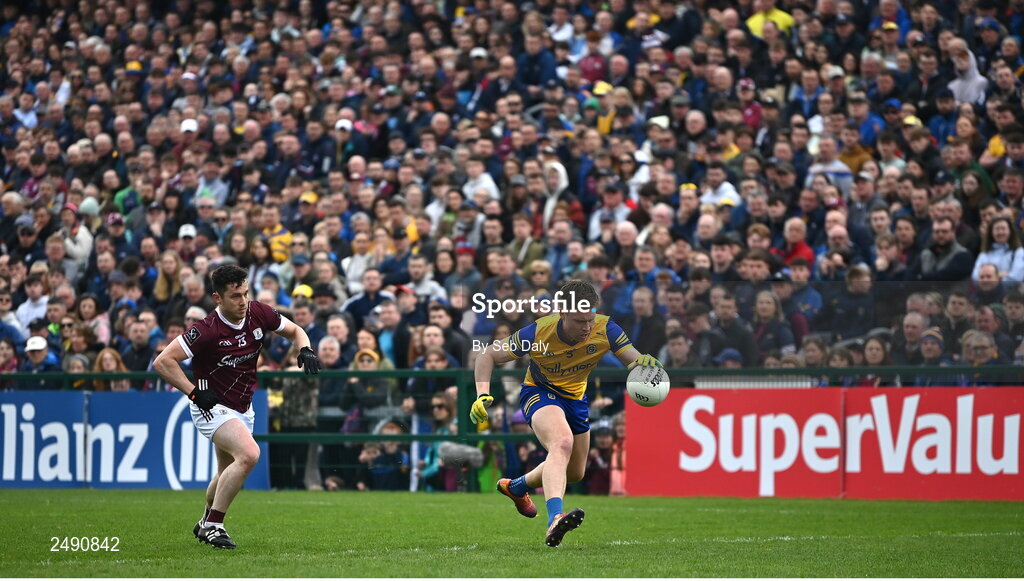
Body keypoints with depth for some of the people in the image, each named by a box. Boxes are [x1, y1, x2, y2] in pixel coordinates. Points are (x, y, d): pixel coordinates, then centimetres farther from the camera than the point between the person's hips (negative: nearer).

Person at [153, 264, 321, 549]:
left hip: (242, 408, 7)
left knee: (228, 474, 20)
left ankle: (206, 524, 45)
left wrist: (305, 350, -10)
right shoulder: (207, 330, -24)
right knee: (249, 454, -28)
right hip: (212, 406, -7)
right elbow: (163, 361, -23)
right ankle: (213, 525, -18)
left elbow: (294, 331, 11)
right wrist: (194, 392, -26)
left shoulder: (259, 313, -7)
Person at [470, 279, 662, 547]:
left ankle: (516, 487, 49)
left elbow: (635, 359, -27)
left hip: (575, 397, 5)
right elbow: (488, 356, -18)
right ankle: (554, 519, -52)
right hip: (540, 392, -5)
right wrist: (483, 395, -32)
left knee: (575, 472, 20)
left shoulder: (605, 329, -24)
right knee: (562, 443, -36)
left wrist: (644, 363, -52)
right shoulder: (538, 332, -29)